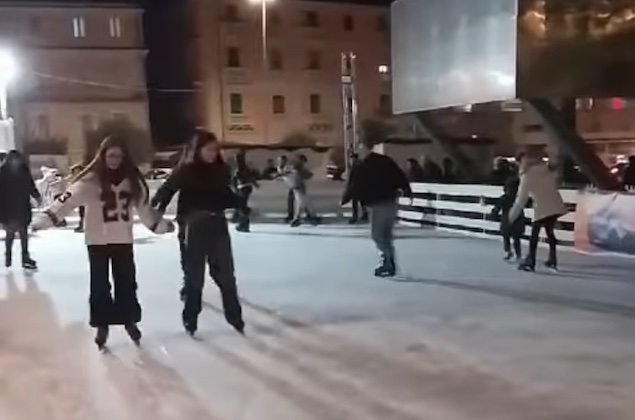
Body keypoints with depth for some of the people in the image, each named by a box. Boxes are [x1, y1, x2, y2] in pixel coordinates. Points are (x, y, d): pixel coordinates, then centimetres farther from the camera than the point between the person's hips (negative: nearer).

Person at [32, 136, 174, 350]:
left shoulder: (132, 179, 0)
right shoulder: (90, 179, -11)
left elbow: (144, 206, 10)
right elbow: (69, 198, -19)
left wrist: (161, 224, 14)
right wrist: (45, 218, -29)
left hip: (123, 240, 3)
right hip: (97, 241, -2)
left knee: (127, 282, 11)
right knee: (100, 284, 6)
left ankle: (130, 320, 29)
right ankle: (102, 325, 22)